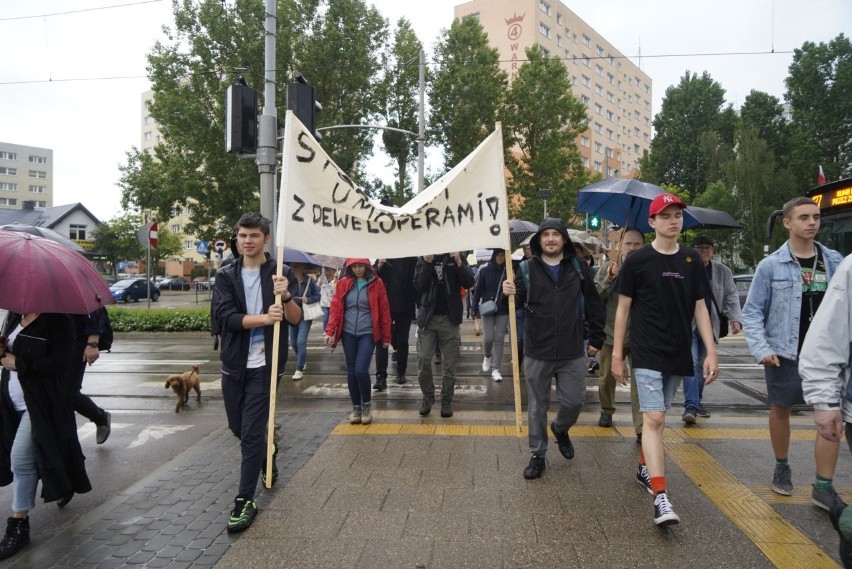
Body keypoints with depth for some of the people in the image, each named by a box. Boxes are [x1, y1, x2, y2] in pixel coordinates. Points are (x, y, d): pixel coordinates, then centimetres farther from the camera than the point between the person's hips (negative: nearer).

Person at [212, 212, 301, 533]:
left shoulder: (280, 273, -3)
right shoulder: (226, 276, 3)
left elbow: (296, 320, -9)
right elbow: (225, 316, -12)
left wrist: (285, 295, -28)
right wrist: (263, 318, -26)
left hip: (264, 364, -4)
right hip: (234, 364, 4)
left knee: (251, 433, -5)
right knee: (238, 428, 19)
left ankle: (245, 501, 7)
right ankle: (267, 455, 49)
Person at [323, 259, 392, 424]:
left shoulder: (376, 283, -3)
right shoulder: (343, 283, 3)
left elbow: (384, 311, 0)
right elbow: (336, 308, 3)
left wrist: (386, 337, 1)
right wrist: (330, 331, -7)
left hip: (368, 333, -3)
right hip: (348, 333, 3)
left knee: (361, 370, -12)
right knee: (351, 372, 7)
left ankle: (366, 405, 12)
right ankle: (356, 408, 22)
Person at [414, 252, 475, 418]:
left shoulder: (456, 258, 4)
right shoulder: (423, 259, 5)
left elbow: (469, 283, -7)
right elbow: (418, 286, -7)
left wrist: (458, 262, -19)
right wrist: (428, 262, -16)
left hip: (450, 319, 0)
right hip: (427, 317, 0)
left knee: (449, 364, 4)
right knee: (423, 359, -4)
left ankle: (447, 400, 19)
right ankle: (428, 396, 17)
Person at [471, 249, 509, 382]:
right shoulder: (484, 271, -2)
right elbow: (478, 290, -2)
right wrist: (475, 308, -7)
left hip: (503, 310, 1)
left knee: (499, 339, 1)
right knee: (488, 338, -3)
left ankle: (496, 369, 8)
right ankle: (487, 356, 30)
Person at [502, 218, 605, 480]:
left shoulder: (578, 267, 3)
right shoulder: (527, 269, -1)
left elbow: (593, 305, 8)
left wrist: (596, 338, 8)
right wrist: (507, 294, -26)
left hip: (572, 353, 1)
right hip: (537, 353, -1)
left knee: (574, 401, 7)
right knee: (537, 406, 8)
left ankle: (560, 429, 41)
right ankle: (537, 455, 25)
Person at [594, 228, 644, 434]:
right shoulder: (608, 269, 2)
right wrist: (609, 279, -18)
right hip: (610, 334, 2)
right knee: (606, 378, 17)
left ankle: (642, 429, -2)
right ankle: (606, 411, 41)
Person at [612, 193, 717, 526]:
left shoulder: (691, 259, 7)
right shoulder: (637, 261, -5)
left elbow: (700, 307, 10)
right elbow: (623, 309, -1)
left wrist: (711, 351, 3)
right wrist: (617, 355, -2)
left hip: (679, 353, 4)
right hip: (647, 353, -4)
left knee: (658, 416, 16)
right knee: (653, 418, -11)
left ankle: (644, 467, 36)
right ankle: (660, 497, -13)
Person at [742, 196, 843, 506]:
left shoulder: (834, 261, 4)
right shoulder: (771, 265, -6)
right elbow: (752, 311, -5)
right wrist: (761, 349, -14)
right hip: (784, 353, -2)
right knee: (780, 410, 13)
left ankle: (823, 487, 8)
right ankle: (782, 467, 35)